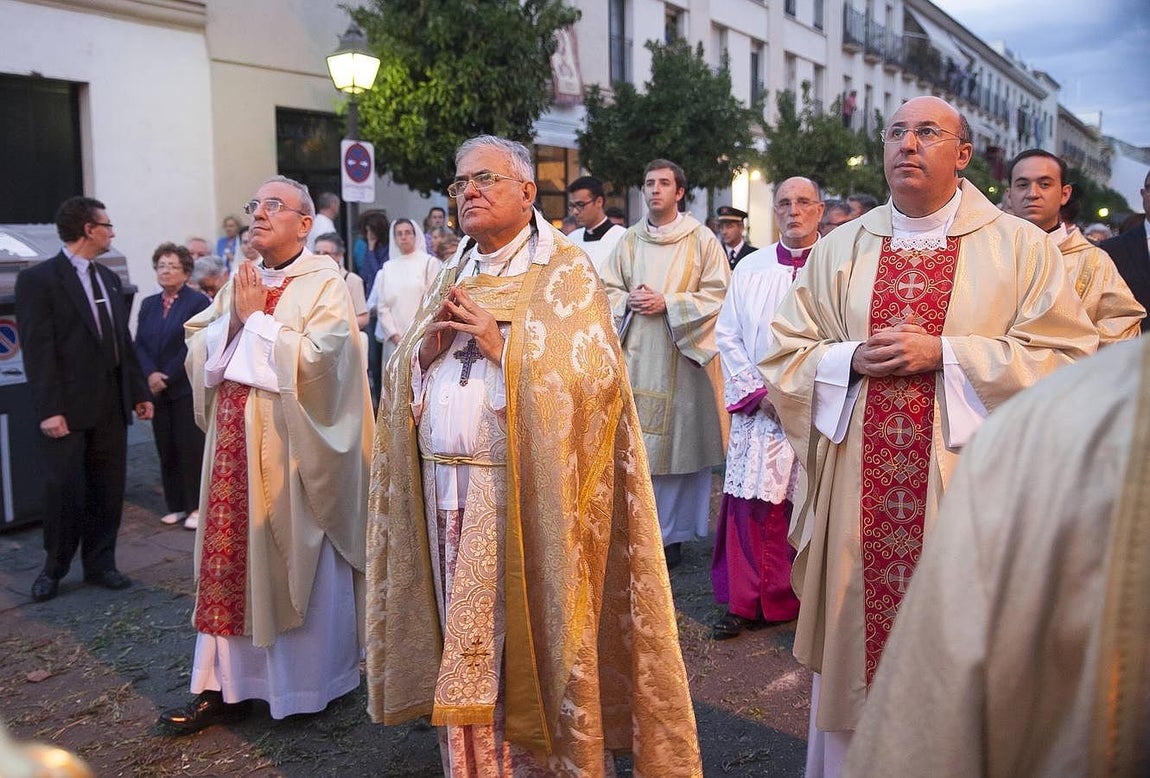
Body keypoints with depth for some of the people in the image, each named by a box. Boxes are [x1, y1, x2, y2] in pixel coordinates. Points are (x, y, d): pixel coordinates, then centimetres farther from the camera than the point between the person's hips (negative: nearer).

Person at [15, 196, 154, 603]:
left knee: (108, 489, 10)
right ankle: (54, 569, 21)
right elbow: (38, 349, -12)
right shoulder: (38, 279, -6)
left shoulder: (109, 278, 14)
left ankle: (100, 564, 23)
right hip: (68, 407, -6)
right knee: (63, 490, 2)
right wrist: (48, 409, -17)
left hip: (112, 405, 6)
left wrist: (139, 392, 12)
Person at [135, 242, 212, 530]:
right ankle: (176, 505, 16)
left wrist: (167, 377, -12)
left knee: (190, 447, -3)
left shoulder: (198, 301, -5)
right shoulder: (148, 304, 14)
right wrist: (150, 374, -8)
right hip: (157, 389, 6)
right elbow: (139, 344, 8)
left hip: (187, 388, -5)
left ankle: (196, 506, 6)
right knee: (166, 449, 7)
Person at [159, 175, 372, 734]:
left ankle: (308, 684, 21)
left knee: (296, 560, 5)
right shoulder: (239, 280, 13)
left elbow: (314, 357, -19)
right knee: (230, 558, 7)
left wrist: (257, 317, -10)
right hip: (236, 443, 6)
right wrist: (233, 319, -6)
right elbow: (198, 352, 11)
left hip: (293, 445, -5)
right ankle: (224, 686, 17)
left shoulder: (325, 283, -6)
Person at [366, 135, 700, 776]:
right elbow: (405, 379, 15)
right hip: (447, 491, 6)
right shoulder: (452, 276, 16)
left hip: (524, 493, -5)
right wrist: (428, 344, -6)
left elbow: (593, 375, -14)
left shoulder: (566, 270, -3)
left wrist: (501, 344, -17)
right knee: (467, 643, 12)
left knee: (528, 640, 3)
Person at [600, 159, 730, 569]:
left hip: (682, 355, -3)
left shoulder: (702, 239, 1)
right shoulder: (628, 241, 12)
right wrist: (629, 301, -7)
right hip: (635, 354, 3)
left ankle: (672, 533, 9)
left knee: (677, 438, -1)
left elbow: (718, 293, -5)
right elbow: (607, 288, 15)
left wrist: (667, 303, -13)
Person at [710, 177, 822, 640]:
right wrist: (759, 392, -2)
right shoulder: (750, 269, 10)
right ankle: (747, 602, 12)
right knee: (751, 506, 1)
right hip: (757, 408, 2)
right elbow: (727, 336, 9)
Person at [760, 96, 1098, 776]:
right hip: (856, 494, 2)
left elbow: (1068, 358, -6)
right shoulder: (839, 249, 9)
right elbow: (784, 357, 8)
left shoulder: (1020, 247, 2)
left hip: (965, 489, -2)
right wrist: (853, 358, -11)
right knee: (855, 633, 10)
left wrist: (943, 353, -14)